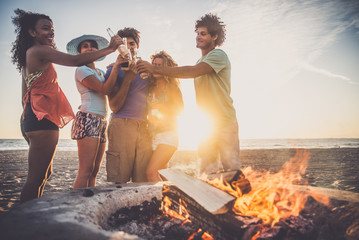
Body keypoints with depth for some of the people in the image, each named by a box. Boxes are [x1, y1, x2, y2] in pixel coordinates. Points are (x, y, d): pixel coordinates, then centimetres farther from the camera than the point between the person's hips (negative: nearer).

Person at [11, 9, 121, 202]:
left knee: (44, 173, 16)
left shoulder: (28, 56, 23)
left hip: (33, 118, 11)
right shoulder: (39, 51, -8)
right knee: (36, 177, -9)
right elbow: (76, 60, -20)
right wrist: (109, 49, -15)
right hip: (43, 118, -11)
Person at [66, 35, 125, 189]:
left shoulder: (100, 72, 25)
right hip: (88, 120, -8)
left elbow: (113, 90, 15)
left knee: (94, 171, 5)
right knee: (85, 171, -14)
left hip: (102, 122, 8)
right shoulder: (81, 70, -1)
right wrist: (115, 67, -9)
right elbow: (105, 90, -11)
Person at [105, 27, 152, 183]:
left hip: (144, 127, 4)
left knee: (143, 180, 2)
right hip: (122, 125, -4)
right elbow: (114, 106, -5)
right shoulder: (114, 70, 6)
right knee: (118, 180, -5)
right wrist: (127, 79, -12)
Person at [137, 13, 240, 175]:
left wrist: (156, 69, -25)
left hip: (224, 123, -7)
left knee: (231, 171, -4)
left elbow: (192, 72, -23)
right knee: (206, 172, 5)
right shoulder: (200, 62, 19)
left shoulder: (218, 55, -7)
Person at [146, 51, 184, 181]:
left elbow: (180, 110, -2)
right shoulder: (150, 88, 12)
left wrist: (161, 106, -14)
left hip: (168, 134, -5)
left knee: (151, 172, -18)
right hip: (152, 135, 5)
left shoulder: (172, 88, 1)